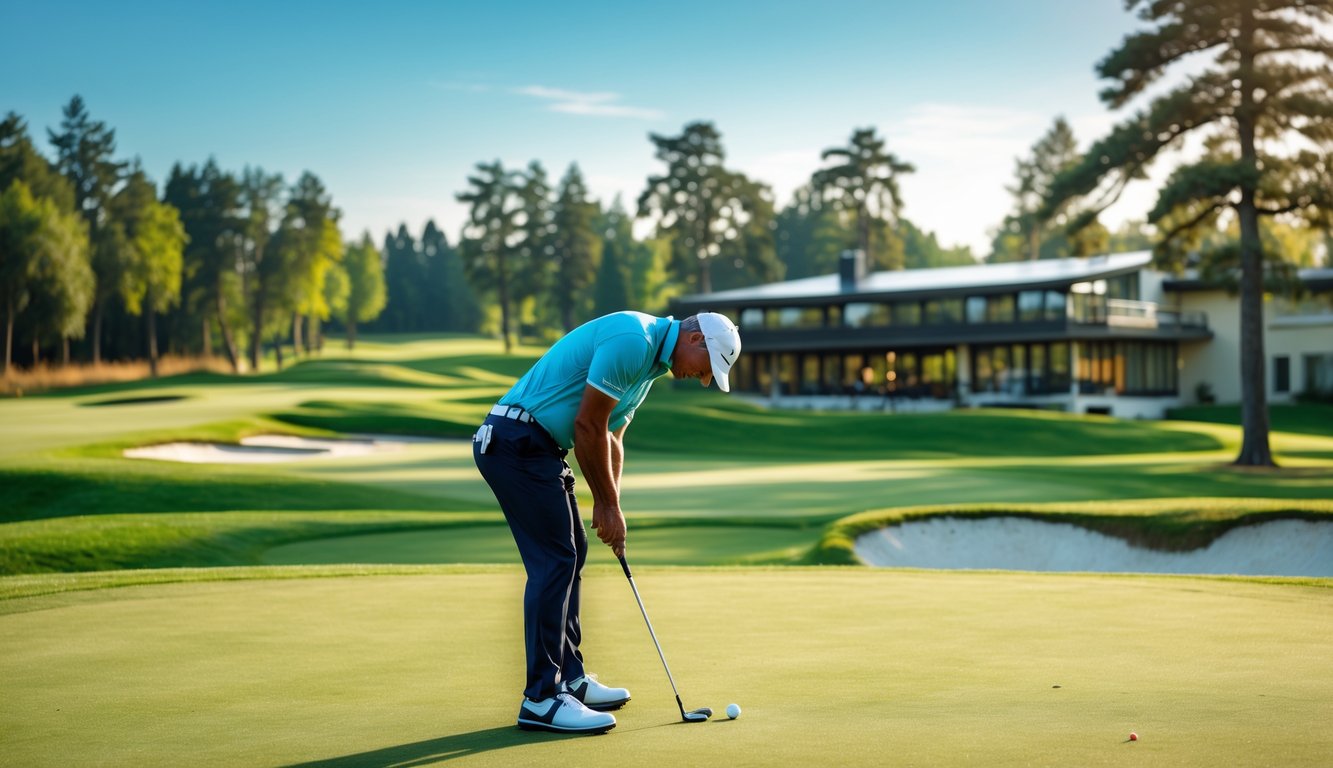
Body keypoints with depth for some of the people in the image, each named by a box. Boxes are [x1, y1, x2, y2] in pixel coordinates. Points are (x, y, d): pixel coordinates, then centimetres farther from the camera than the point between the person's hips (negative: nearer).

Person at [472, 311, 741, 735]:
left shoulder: (650, 359, 16)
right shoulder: (633, 340, -17)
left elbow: (610, 437, 19)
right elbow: (588, 425, -18)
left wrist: (608, 508, 11)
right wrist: (609, 505, -8)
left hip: (535, 445, 11)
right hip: (517, 440, -11)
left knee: (571, 553, 14)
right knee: (554, 560, -9)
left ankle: (569, 678, 23)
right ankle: (541, 699, -4)